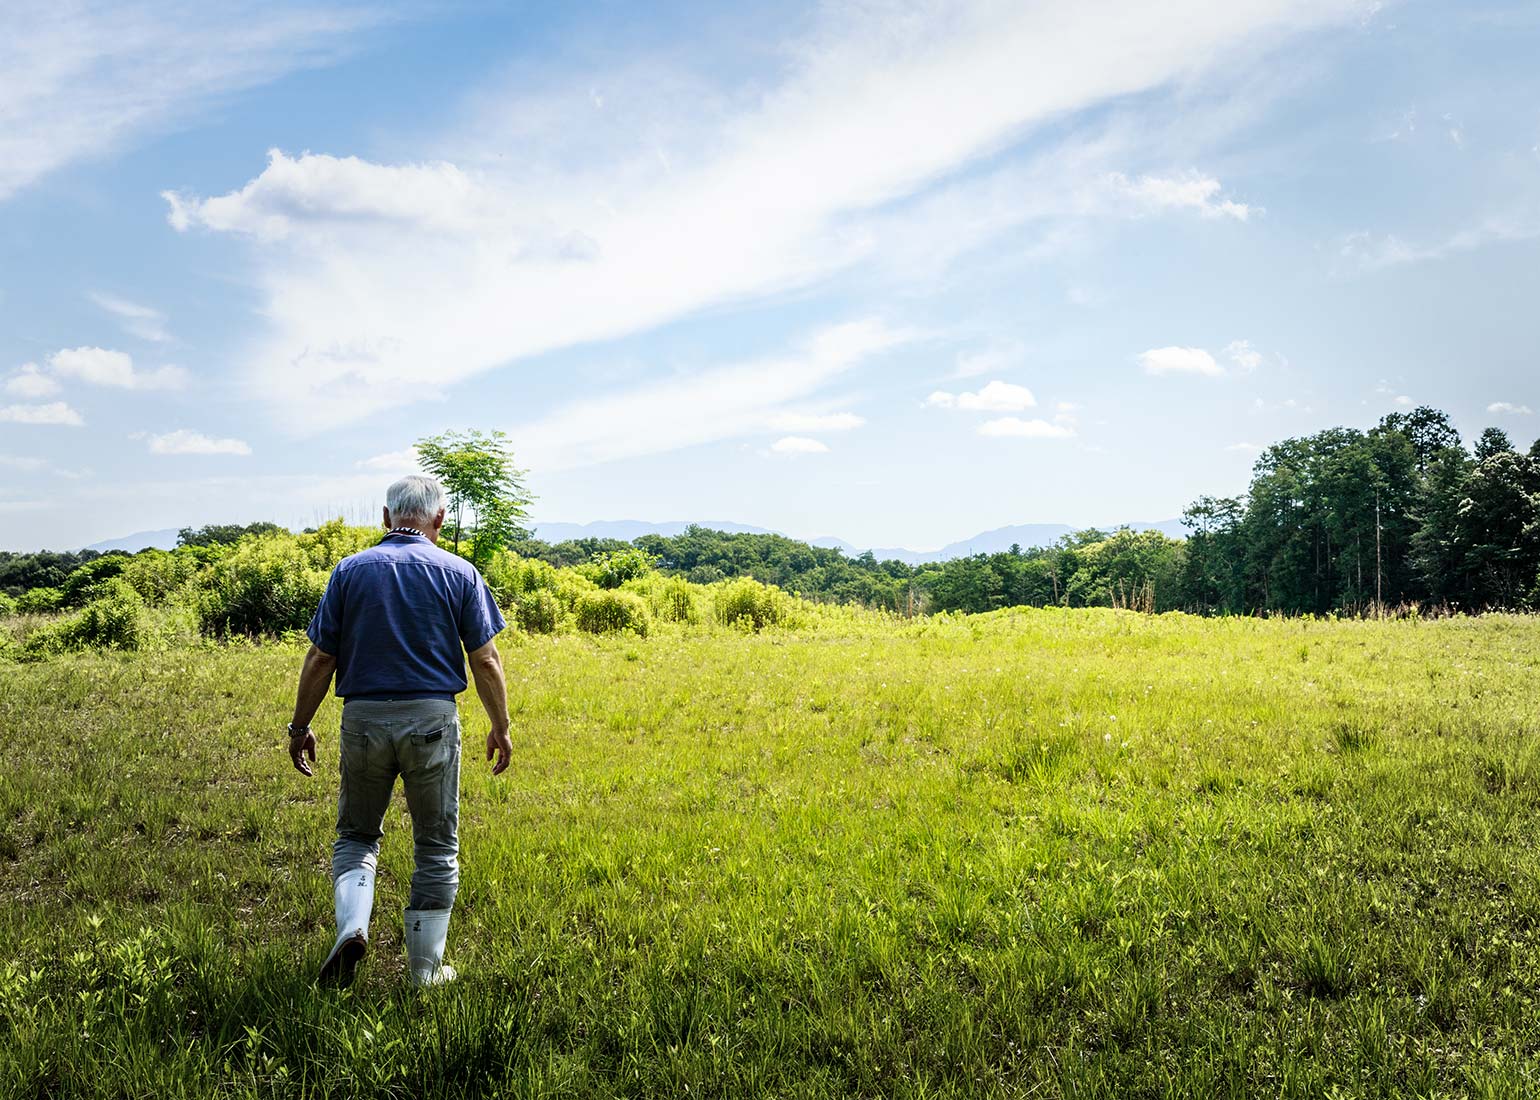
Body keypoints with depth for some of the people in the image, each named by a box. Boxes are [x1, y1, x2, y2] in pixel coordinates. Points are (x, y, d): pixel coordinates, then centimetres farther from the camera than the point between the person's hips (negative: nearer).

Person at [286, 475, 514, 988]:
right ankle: (426, 969, 16)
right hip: (432, 719, -1)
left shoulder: (350, 570, 2)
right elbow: (485, 661, -2)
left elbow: (320, 660, 2)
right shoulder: (459, 573, -1)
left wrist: (300, 726, 13)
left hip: (364, 718, 1)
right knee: (435, 847, 11)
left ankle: (352, 927, -3)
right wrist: (500, 728, 8)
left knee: (356, 834, 20)